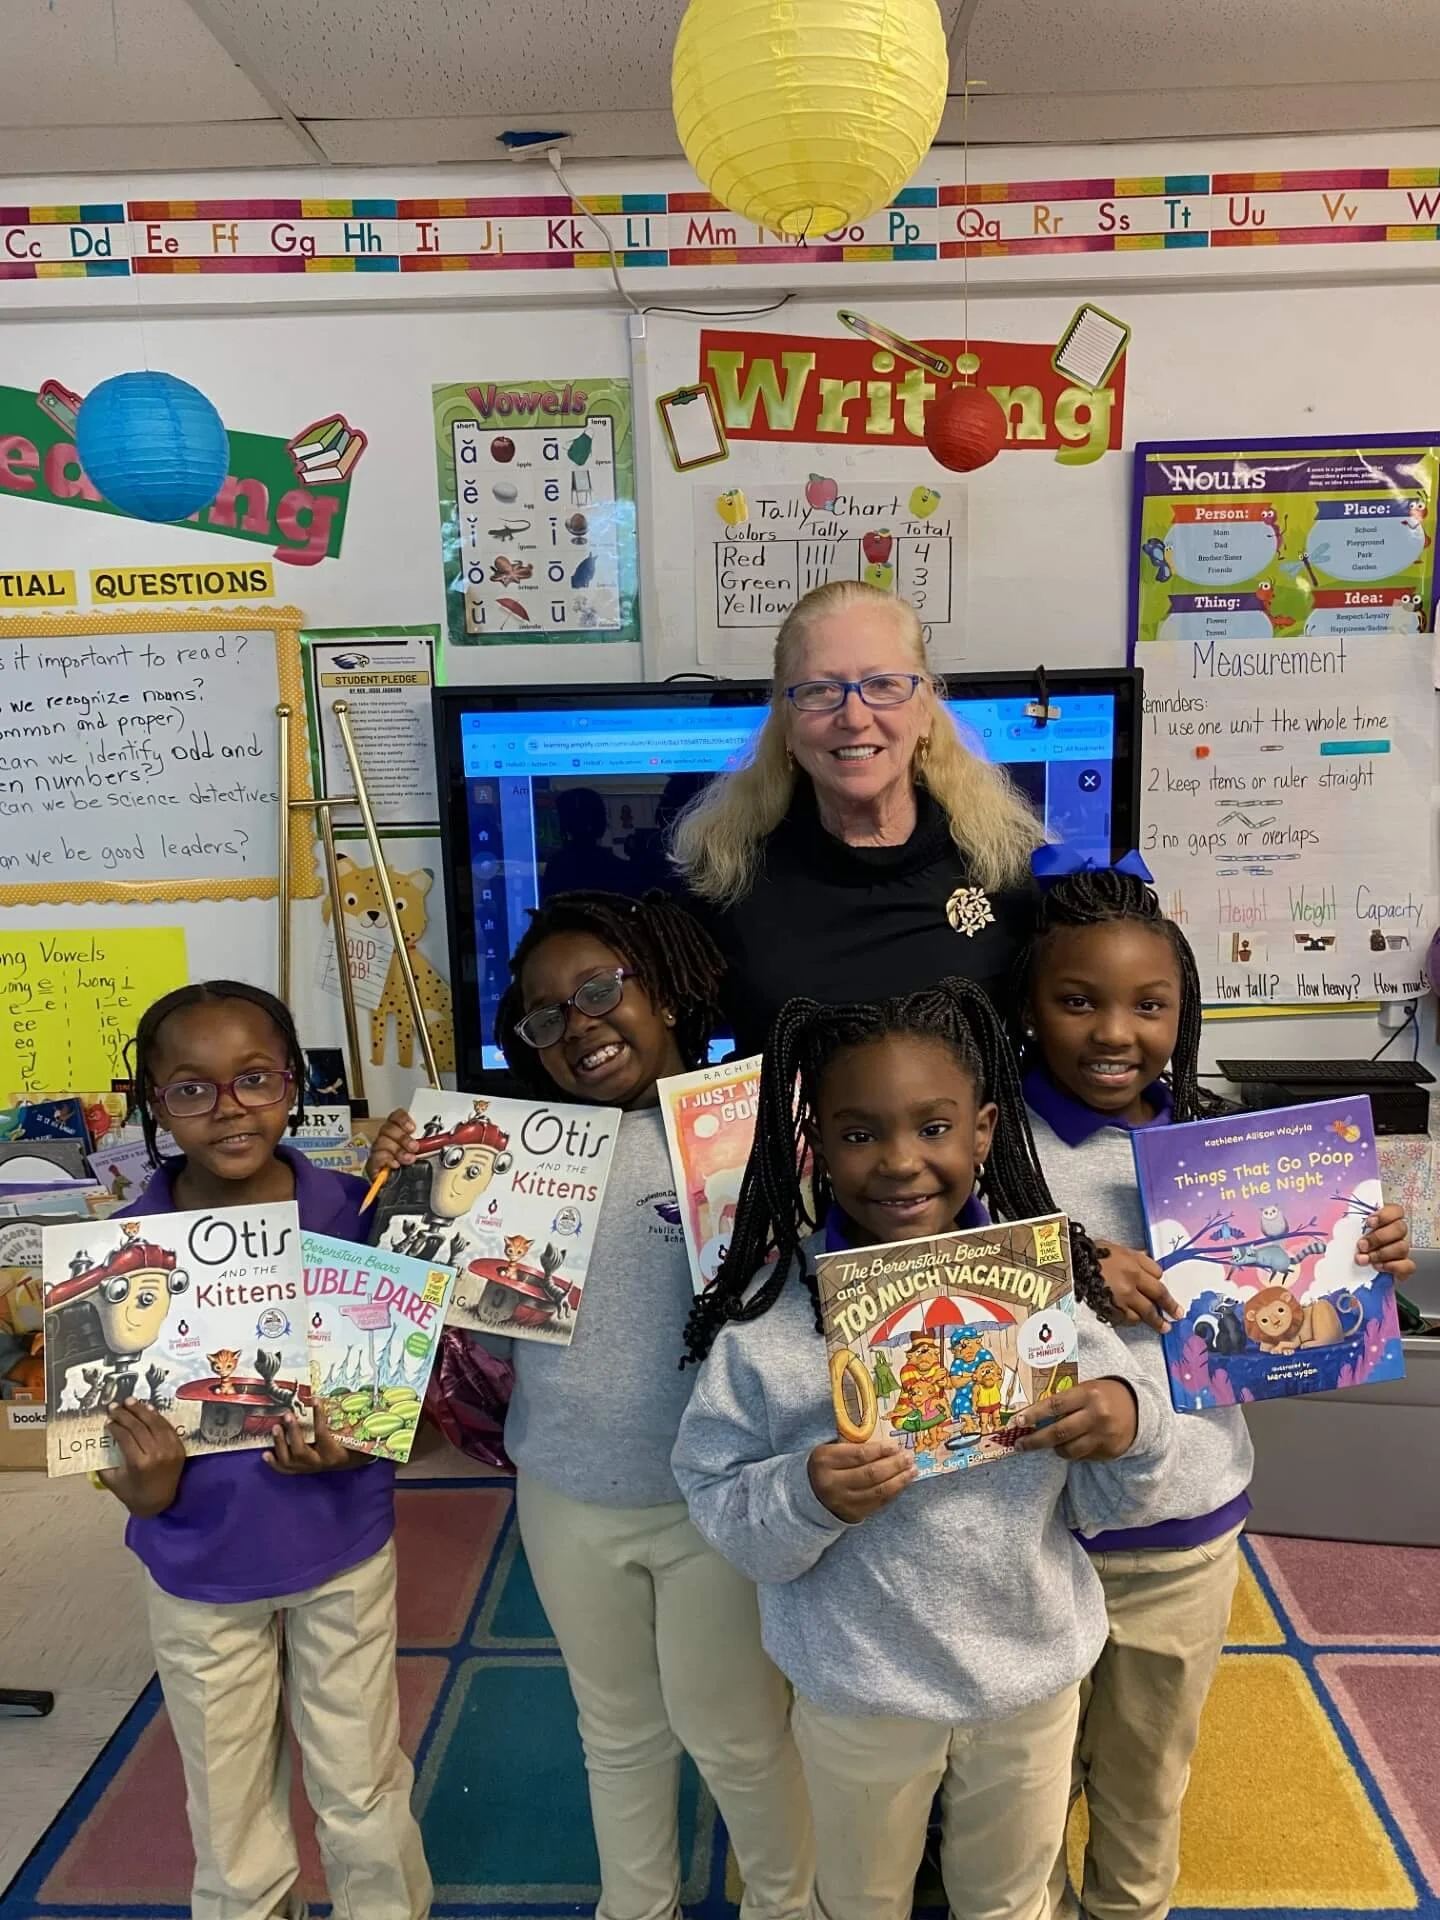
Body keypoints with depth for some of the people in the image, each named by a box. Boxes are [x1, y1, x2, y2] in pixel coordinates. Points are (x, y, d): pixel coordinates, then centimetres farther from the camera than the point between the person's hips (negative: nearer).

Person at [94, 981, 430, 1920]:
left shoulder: (356, 1212, -18)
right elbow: (140, 1485, -6)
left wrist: (350, 1445, -24)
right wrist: (151, 1481, -28)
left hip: (344, 1550, 0)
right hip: (202, 1572, 1)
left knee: (366, 1807, 19)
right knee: (235, 1832, 21)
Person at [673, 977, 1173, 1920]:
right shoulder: (768, 1314, -21)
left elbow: (1108, 1504, -4)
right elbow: (723, 1514, -16)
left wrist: (1133, 1424, -25)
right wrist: (805, 1496, -35)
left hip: (1034, 1672, 2)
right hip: (858, 1692, -2)